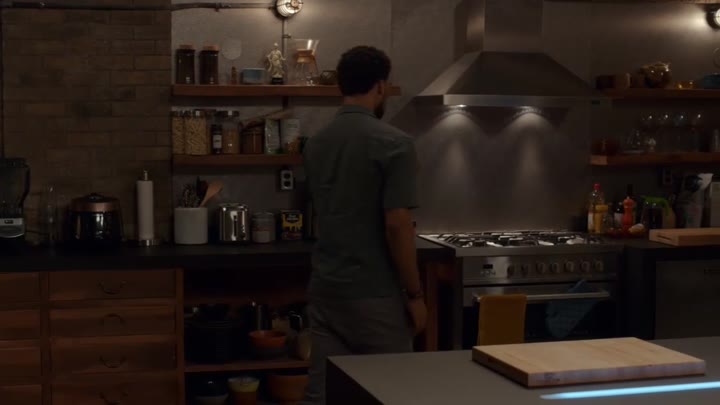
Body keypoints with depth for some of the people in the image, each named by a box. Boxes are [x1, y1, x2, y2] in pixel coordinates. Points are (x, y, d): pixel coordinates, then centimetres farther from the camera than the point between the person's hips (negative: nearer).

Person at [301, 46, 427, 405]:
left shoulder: (315, 144, 7)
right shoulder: (393, 143, -15)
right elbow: (397, 227, -19)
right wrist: (414, 294, -9)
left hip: (326, 290, 6)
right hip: (375, 295, -6)